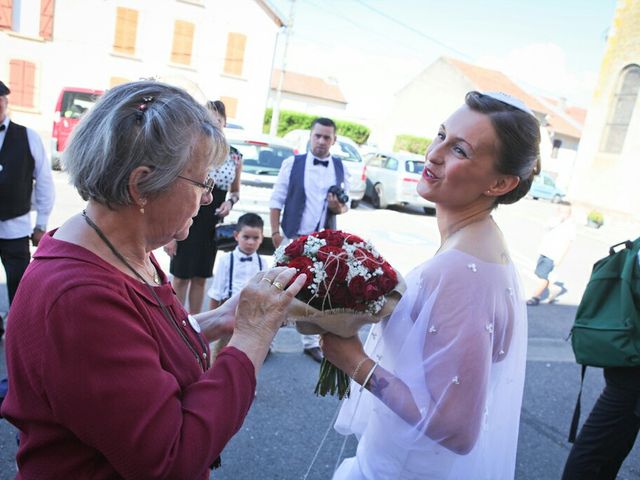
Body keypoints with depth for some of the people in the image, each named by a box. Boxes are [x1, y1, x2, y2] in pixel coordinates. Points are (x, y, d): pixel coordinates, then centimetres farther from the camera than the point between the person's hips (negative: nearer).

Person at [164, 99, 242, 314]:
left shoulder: (235, 156, 4)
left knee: (200, 278, 14)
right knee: (180, 276, 5)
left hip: (213, 224, 4)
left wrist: (230, 201, -6)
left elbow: (235, 191, 19)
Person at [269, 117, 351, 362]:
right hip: (292, 238, -2)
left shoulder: (341, 169, 5)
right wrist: (275, 232, -9)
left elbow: (345, 205, 10)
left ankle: (311, 342, 25)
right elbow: (276, 200, -3)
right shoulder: (292, 163, -3)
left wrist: (340, 207, -14)